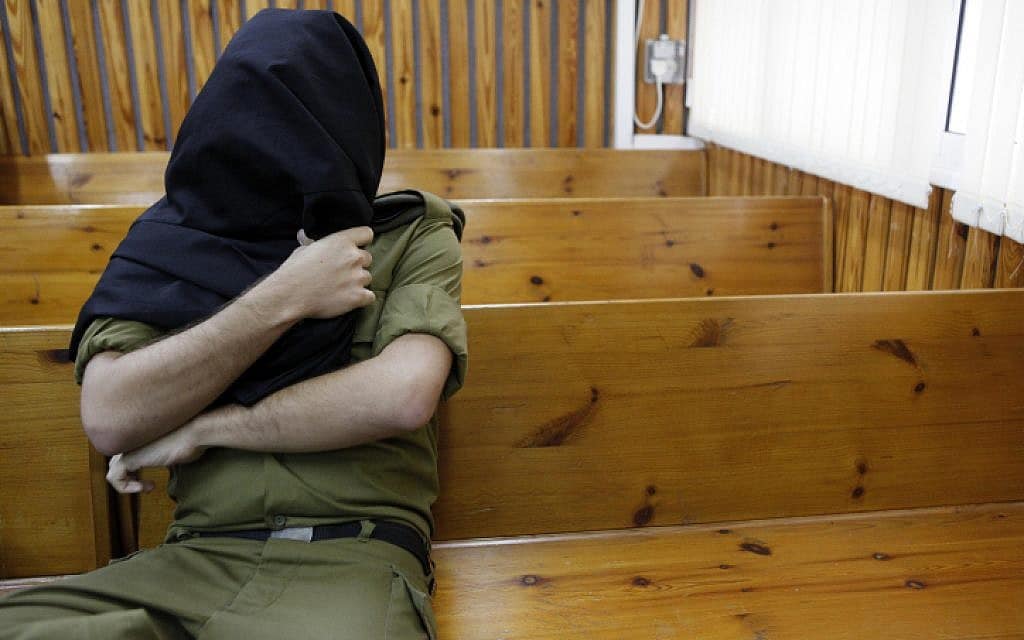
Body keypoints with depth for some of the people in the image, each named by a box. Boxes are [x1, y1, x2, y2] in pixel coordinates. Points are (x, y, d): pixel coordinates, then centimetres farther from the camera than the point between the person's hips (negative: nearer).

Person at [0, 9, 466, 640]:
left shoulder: (414, 236, 6)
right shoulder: (172, 237, 10)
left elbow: (402, 396, -12)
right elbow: (110, 417, -4)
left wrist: (204, 428, -5)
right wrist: (282, 299, -10)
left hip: (350, 560, -1)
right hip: (193, 559, 2)